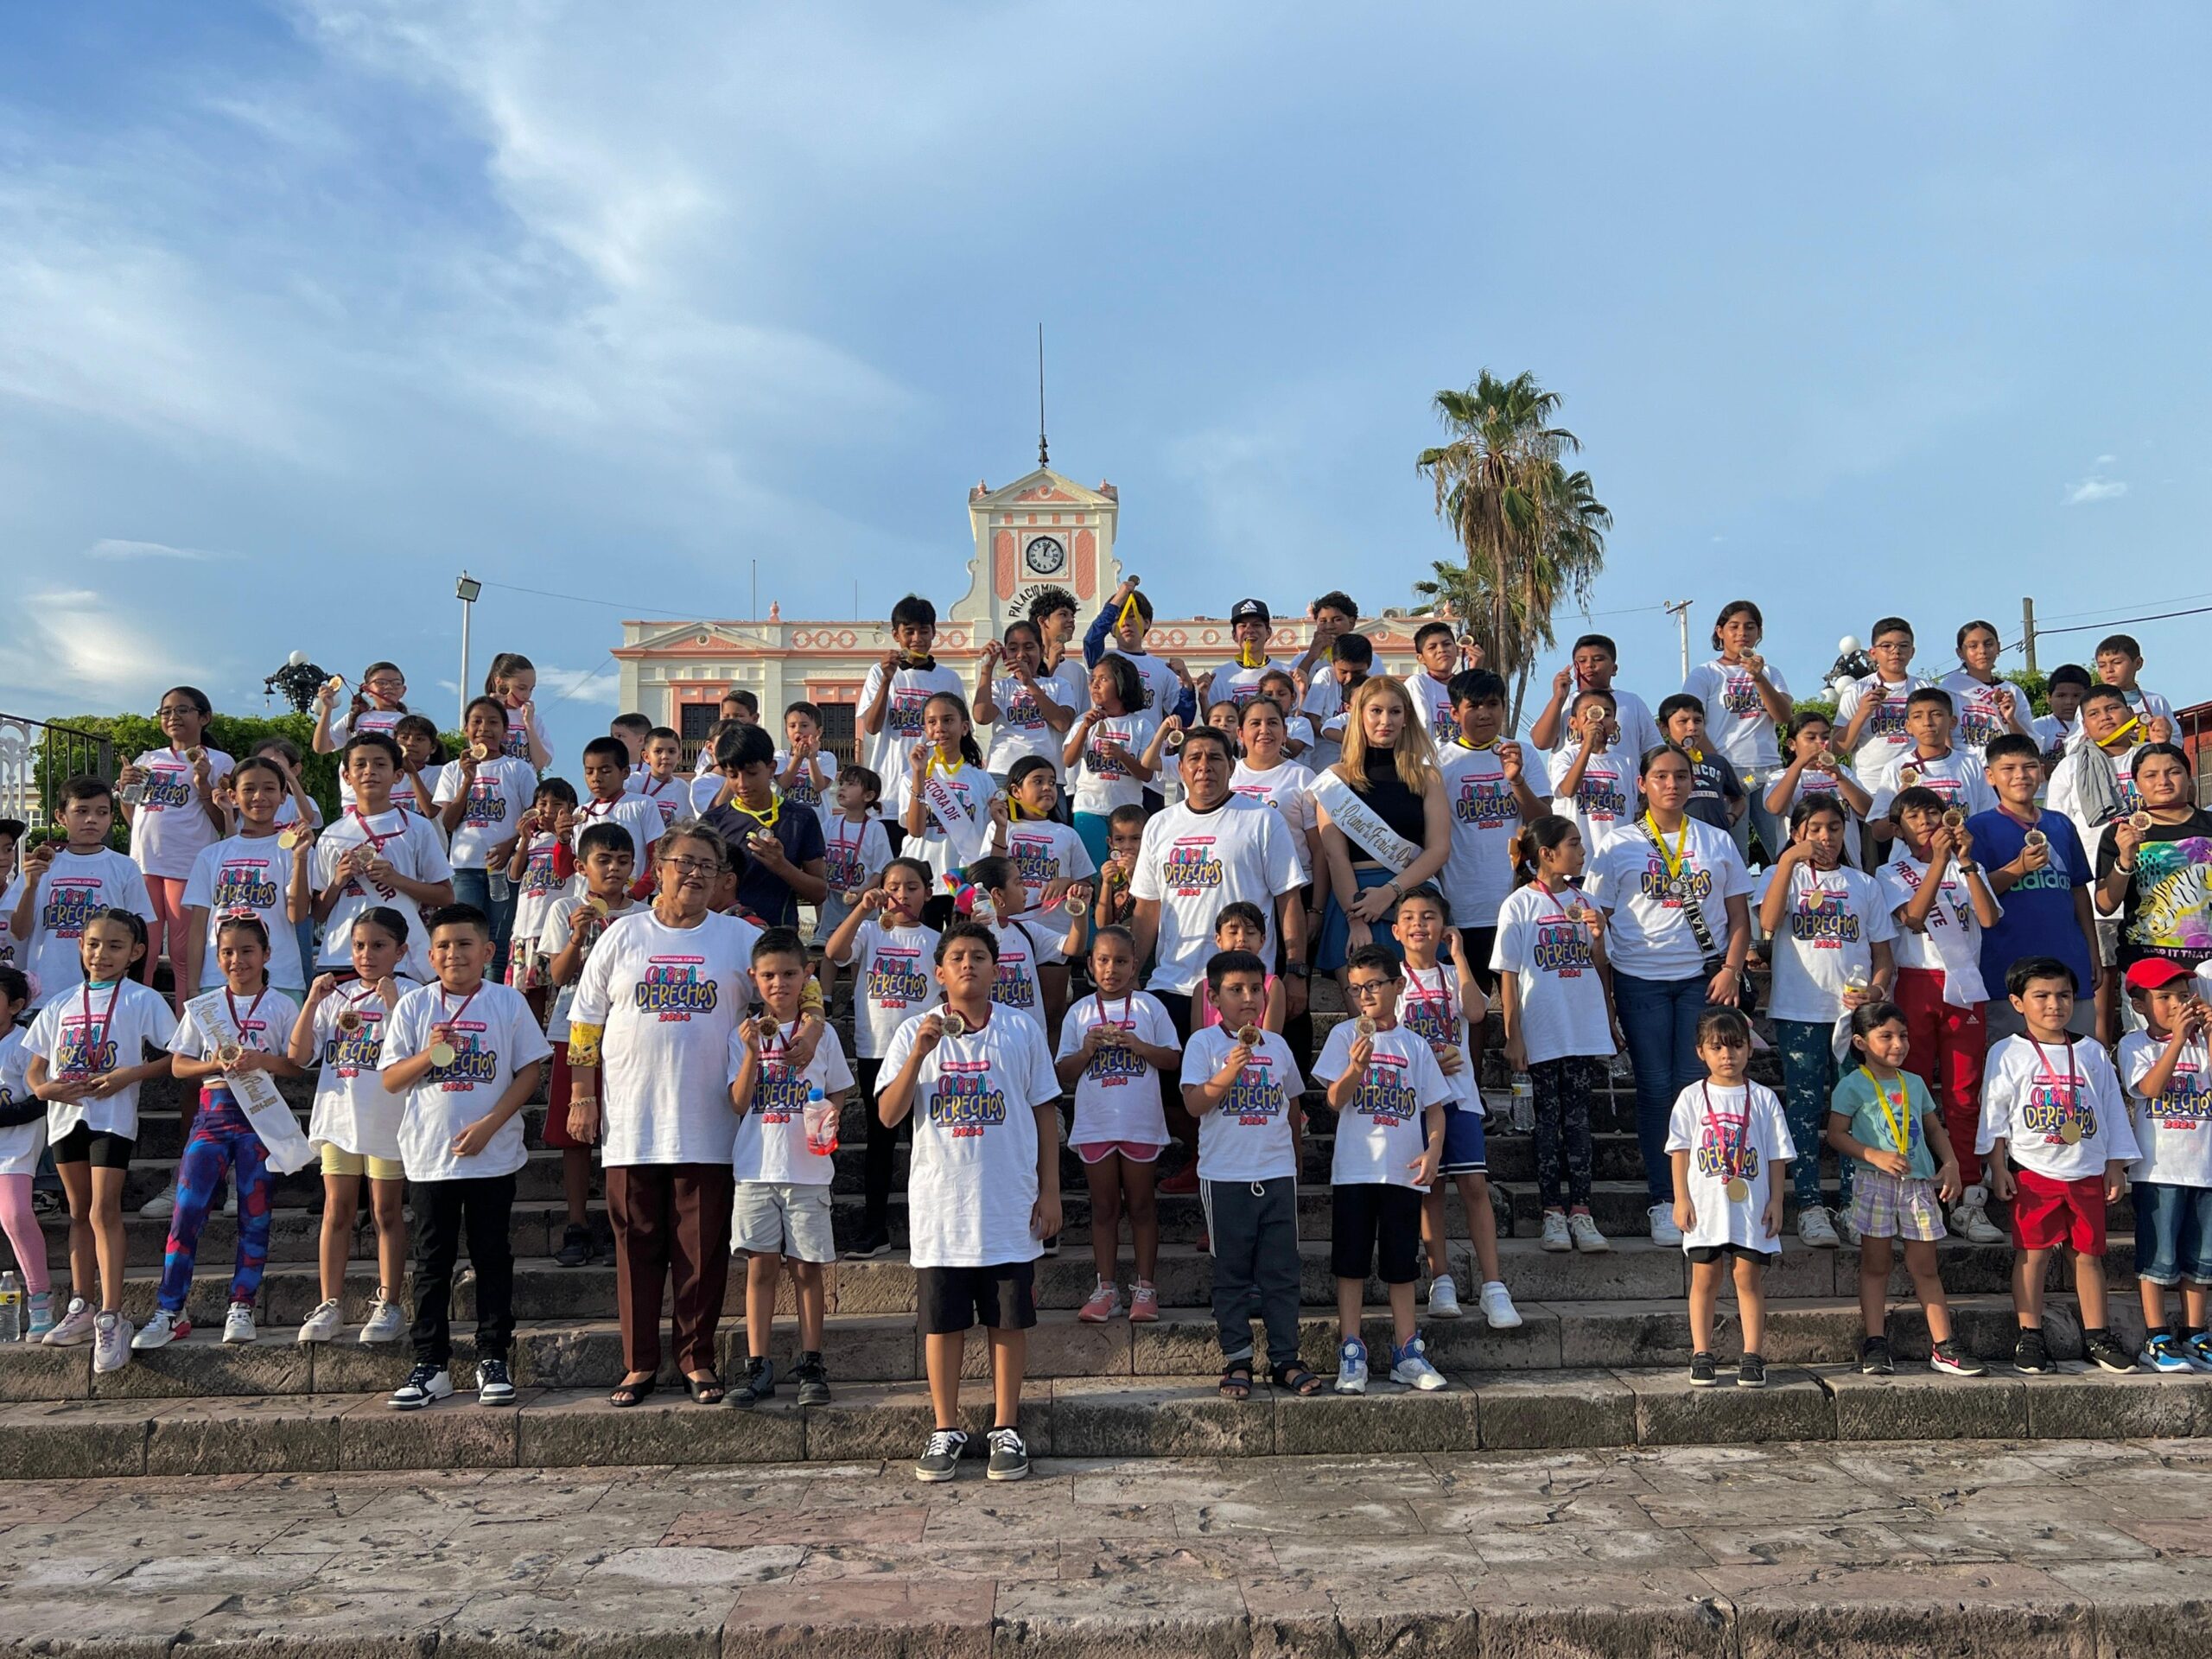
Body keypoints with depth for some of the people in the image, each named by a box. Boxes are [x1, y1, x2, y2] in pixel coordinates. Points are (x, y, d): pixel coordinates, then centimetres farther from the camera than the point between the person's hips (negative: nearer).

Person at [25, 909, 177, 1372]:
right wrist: (45, 1087, -8)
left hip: (113, 1116, -5)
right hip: (66, 1115, 5)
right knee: (80, 1212, 13)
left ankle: (111, 1318, -14)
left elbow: (175, 1056, -5)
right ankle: (80, 1309, 20)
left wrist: (128, 1076, -18)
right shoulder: (61, 1003, 13)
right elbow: (34, 1068, 15)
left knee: (103, 1210, -13)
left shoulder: (143, 1000, -1)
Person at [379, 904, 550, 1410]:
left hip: (493, 1156, -1)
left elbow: (530, 1069, -2)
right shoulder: (414, 1006, 4)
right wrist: (429, 1054, -16)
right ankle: (432, 1365, 14)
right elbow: (390, 1079, 3)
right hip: (428, 1156, 1)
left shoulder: (507, 1002, 0)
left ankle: (493, 1361, 14)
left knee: (492, 1259, 6)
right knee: (433, 1263, 7)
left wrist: (489, 1124, -12)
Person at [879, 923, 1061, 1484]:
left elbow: (1045, 1113, 6)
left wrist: (1050, 1191, 2)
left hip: (1009, 1205, 0)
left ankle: (1006, 1429, 18)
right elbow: (889, 1114, -6)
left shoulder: (1023, 1032, 3)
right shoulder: (916, 1033, 2)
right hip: (939, 1205, 0)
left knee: (1009, 1320, 6)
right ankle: (946, 1430, 19)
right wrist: (920, 1053, -19)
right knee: (941, 1320, 7)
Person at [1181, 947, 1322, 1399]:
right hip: (1225, 1176, -3)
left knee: (1281, 1273, 5)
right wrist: (1229, 1073, -22)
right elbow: (1194, 1104, -10)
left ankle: (1285, 1360, 12)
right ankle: (1236, 1361, 12)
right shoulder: (1204, 1043, -1)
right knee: (1232, 1274, 5)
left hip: (1278, 1175, 3)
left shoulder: (1277, 1045, 10)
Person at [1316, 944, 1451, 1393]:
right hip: (1354, 1168, -2)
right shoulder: (1345, 1035, 2)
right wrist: (1356, 1066, -23)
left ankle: (1406, 1352, 17)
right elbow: (1335, 1102, -5)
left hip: (1404, 1171, 2)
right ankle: (1351, 1355, 6)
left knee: (1402, 1263, 9)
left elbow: (1434, 1106, 10)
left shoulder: (1415, 1045, 8)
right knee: (1351, 1261, 1)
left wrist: (1433, 1149, -7)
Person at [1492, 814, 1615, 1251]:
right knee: (1548, 1121, 3)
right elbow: (1508, 976, -4)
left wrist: (1598, 936, -4)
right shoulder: (1519, 905, -3)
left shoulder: (1584, 902, 10)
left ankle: (1580, 1211, 7)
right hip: (1542, 1034, -3)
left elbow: (1600, 968, 16)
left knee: (1578, 1118, 4)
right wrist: (1513, 1036, -8)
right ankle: (1553, 1213, 9)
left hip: (1585, 1030, 3)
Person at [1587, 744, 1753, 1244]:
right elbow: (1597, 922, 5)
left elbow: (1739, 917, 11)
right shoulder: (1617, 847, 7)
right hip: (1640, 981, -1)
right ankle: (1663, 1202, 4)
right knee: (1655, 1090, -1)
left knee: (1696, 1086, -3)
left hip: (1704, 978, 1)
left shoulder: (1717, 843, 11)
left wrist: (1731, 969, -5)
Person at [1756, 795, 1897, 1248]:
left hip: (1856, 1012, 2)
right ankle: (1810, 1206, 1)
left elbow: (1883, 955, 14)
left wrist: (1876, 990, -7)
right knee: (1806, 1108, -2)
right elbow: (1768, 922, -14)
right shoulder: (1783, 875, 9)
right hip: (1799, 1011, -2)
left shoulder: (1864, 884, 16)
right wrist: (1789, 859, -17)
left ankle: (1850, 1206, 9)